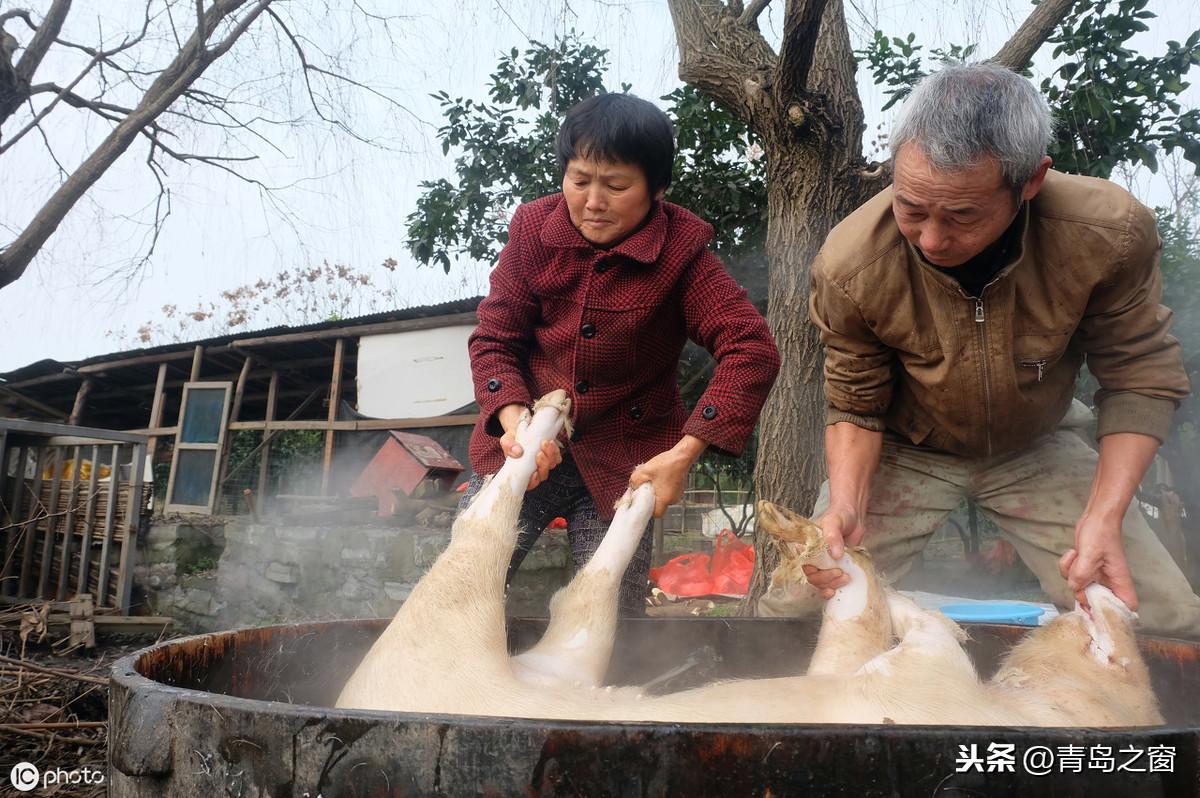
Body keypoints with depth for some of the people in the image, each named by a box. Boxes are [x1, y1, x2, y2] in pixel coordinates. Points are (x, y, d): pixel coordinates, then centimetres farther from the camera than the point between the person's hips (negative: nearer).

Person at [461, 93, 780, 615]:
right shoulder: (535, 229, -5)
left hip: (623, 465, -1)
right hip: (525, 448, 2)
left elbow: (752, 351, -20)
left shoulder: (679, 251, -12)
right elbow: (493, 340, -3)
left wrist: (683, 455, -30)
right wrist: (515, 421, -22)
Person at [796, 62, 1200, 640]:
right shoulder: (850, 267, -28)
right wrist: (846, 505, -31)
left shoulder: (1110, 235, -27)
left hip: (1038, 451, 1)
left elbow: (1141, 380, -14)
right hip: (904, 453, -1)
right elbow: (855, 406, -13)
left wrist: (1105, 515, -27)